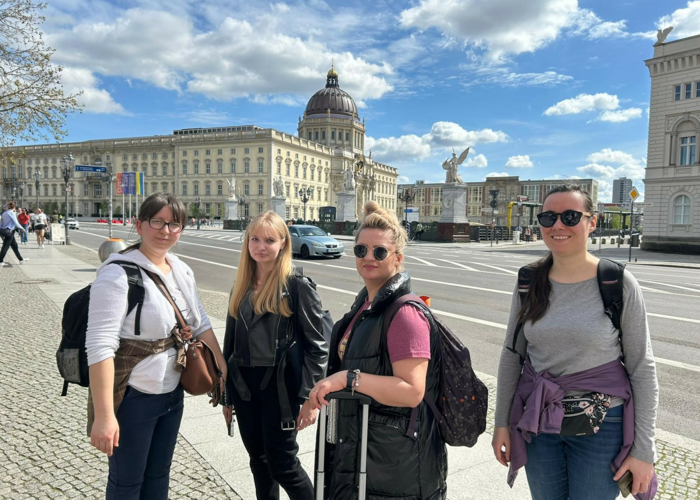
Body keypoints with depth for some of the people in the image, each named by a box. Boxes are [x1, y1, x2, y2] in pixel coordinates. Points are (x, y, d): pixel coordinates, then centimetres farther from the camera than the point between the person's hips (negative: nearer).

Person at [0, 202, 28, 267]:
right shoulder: (11, 213, -11)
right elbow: (16, 222, -12)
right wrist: (22, 228, 2)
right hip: (9, 231, -8)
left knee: (14, 245, 14)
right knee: (5, 247, -4)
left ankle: (21, 260, 21)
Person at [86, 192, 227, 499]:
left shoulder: (182, 271, 2)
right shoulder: (118, 274, -20)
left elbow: (199, 322, 11)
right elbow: (100, 345, -24)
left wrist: (223, 368, 9)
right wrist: (104, 414, -27)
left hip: (172, 393, 6)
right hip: (132, 397, -6)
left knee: (159, 474, 22)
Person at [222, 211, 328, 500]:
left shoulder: (298, 287, -10)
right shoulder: (241, 288, 8)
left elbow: (316, 346, -12)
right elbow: (230, 342, 12)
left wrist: (311, 397, -16)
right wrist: (227, 394, 13)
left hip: (280, 387, -6)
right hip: (244, 387, 6)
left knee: (282, 464, 2)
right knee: (259, 461, 17)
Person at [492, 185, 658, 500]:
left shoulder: (620, 284, -12)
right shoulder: (529, 282, -3)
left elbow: (642, 369, -7)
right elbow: (512, 355, 3)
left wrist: (644, 450, -7)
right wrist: (501, 422, 4)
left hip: (601, 425, -3)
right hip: (538, 421, 3)